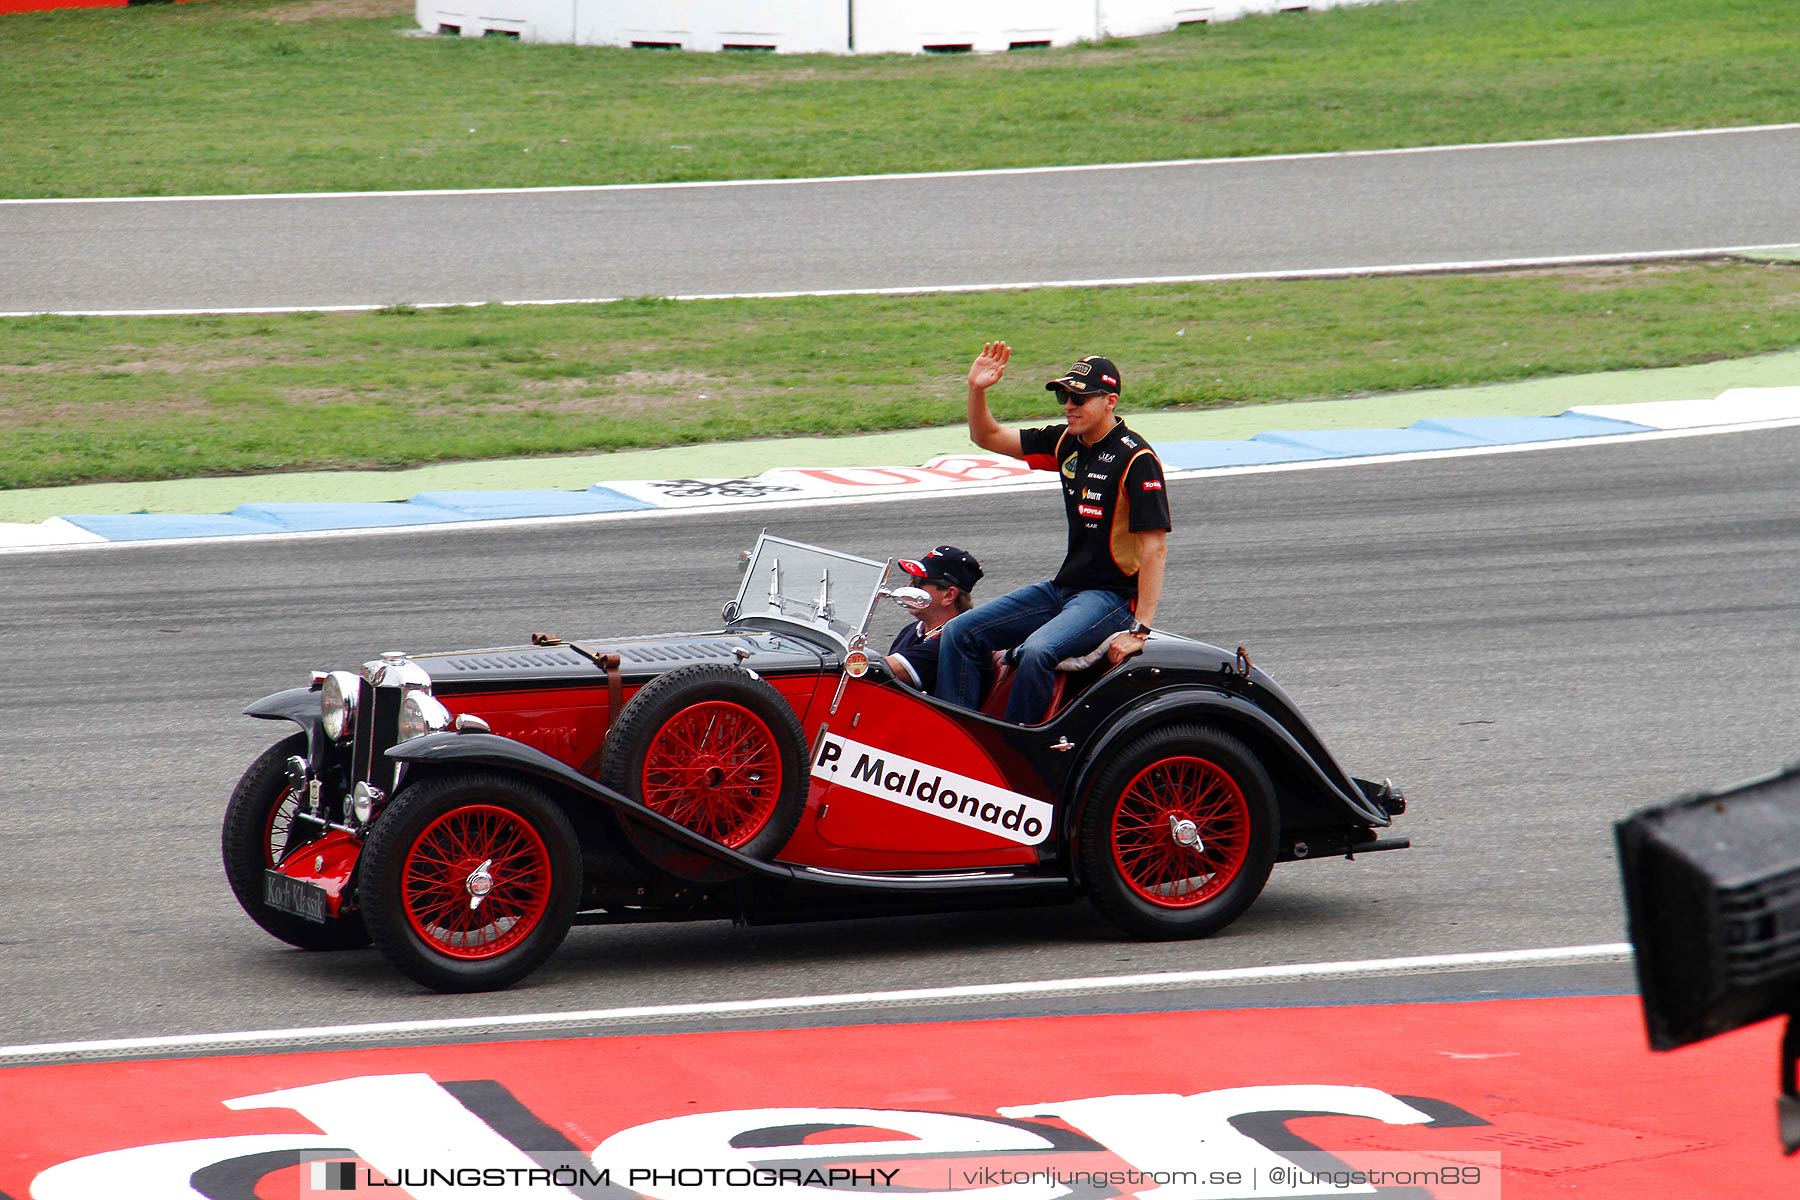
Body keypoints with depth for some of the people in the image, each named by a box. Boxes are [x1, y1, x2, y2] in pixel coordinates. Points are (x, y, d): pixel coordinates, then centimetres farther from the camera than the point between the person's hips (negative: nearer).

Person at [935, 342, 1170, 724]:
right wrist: (977, 390, -3)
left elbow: (1155, 548, -18)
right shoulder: (1066, 442, 9)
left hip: (1113, 596, -9)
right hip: (1063, 588, 9)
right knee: (958, 634, -1)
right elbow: (987, 437, 18)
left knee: (1038, 651, -34)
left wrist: (1140, 629, -24)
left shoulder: (1136, 458, -14)